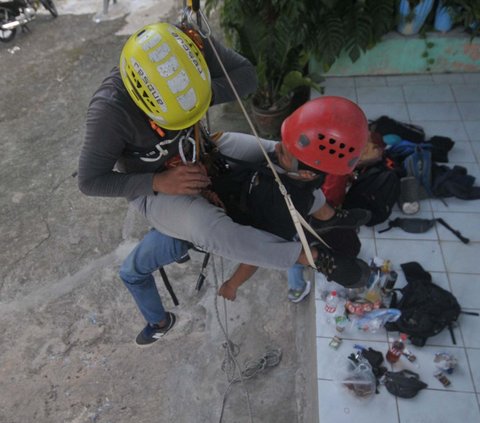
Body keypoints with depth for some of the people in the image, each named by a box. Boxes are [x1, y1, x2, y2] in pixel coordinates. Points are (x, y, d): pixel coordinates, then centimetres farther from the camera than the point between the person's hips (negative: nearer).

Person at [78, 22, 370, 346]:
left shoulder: (193, 46, -23)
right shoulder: (110, 109, -32)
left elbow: (247, 75, -16)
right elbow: (90, 181, -23)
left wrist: (206, 94, -34)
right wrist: (160, 182, -32)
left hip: (199, 151, 6)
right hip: (153, 187, -5)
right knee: (208, 227, -37)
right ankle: (316, 257, -24)